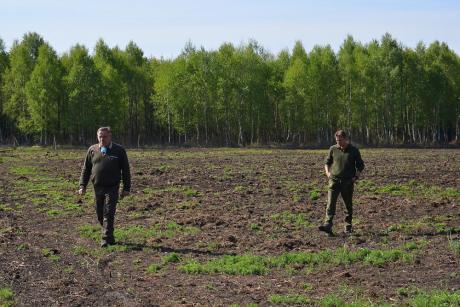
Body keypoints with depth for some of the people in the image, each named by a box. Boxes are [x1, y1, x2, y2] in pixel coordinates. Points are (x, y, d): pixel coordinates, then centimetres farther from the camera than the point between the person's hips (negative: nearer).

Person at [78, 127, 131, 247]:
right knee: (100, 214, 9)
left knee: (109, 213, -9)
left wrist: (126, 188, 0)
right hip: (98, 187, 3)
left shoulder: (119, 150, 2)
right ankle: (109, 236, 25)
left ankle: (107, 239, -5)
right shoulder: (92, 150, 9)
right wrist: (82, 186, 6)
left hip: (112, 188, -3)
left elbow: (125, 170, 4)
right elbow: (86, 169, 13)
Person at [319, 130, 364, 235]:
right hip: (334, 180, 1)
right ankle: (328, 225, -22)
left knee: (348, 205, 8)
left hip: (348, 182, -1)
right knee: (331, 203, -13)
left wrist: (356, 177, -5)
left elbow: (360, 166, 9)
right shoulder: (333, 149, 5)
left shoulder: (354, 151, 1)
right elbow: (327, 162, 19)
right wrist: (327, 172, 2)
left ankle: (348, 226, 22)